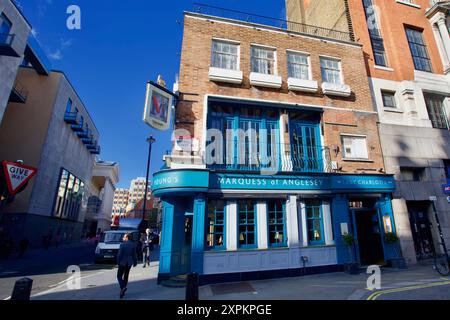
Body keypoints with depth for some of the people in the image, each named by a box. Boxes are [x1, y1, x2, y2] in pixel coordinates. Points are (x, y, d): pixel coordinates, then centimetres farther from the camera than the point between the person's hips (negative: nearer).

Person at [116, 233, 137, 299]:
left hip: (122, 263, -4)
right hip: (129, 263, 4)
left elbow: (119, 254, -13)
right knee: (126, 276, 15)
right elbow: (134, 255, 3)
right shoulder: (133, 245, 1)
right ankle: (123, 290, 22)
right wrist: (135, 262, 12)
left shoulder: (122, 244, -12)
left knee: (119, 276, 7)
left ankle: (123, 287, -12)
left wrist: (118, 262, -1)